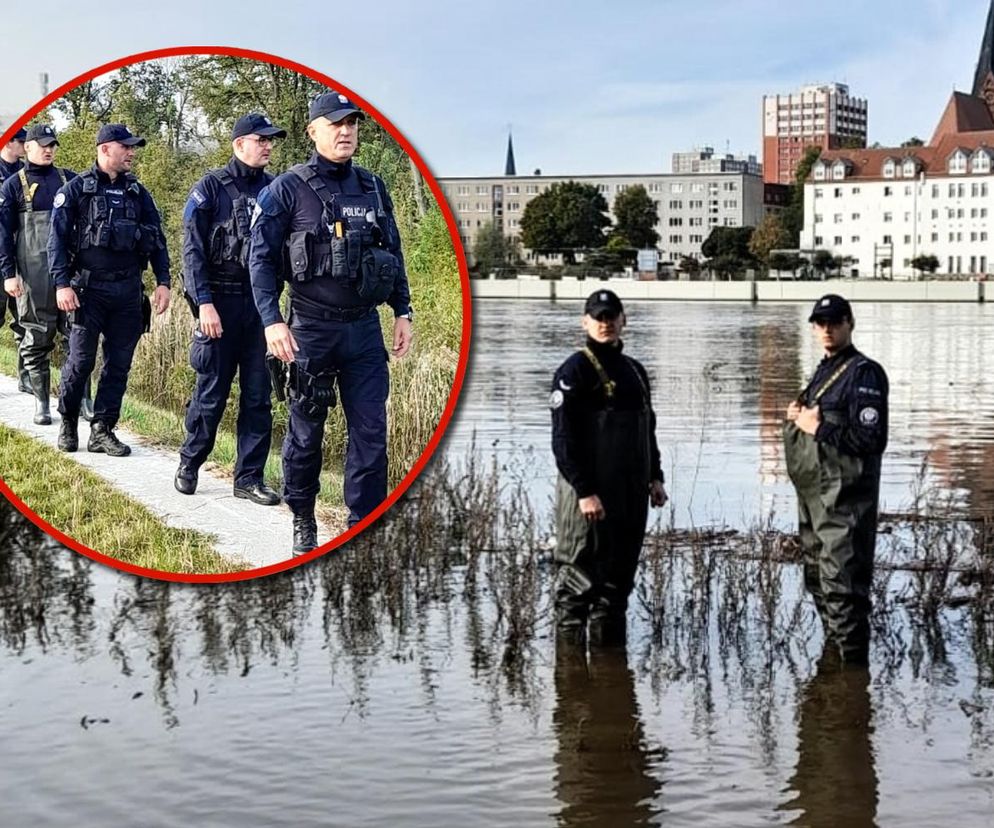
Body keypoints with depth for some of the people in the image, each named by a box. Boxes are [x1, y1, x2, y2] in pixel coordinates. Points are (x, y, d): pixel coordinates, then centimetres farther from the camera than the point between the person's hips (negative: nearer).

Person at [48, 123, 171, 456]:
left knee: (119, 364, 4)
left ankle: (102, 431, 12)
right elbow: (57, 239, -5)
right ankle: (68, 423, 17)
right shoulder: (76, 189, -1)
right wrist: (62, 284, -13)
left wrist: (163, 281, 3)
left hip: (129, 291, 4)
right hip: (89, 288, -4)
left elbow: (156, 239, 12)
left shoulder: (137, 192, 11)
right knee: (81, 361, -2)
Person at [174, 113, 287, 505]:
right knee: (211, 392, 3)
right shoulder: (211, 188, -5)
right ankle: (189, 464, 22)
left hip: (261, 302, 4)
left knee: (258, 395, 4)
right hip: (220, 301, -4)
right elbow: (193, 251, -8)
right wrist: (204, 304, -15)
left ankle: (249, 477, 12)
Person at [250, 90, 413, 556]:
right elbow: (262, 258, -6)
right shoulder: (287, 190, -5)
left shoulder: (373, 188, 9)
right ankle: (302, 519, 24)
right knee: (306, 429, 8)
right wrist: (272, 320, -14)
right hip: (311, 328, -3)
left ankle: (366, 526, 8)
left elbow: (393, 252, 15)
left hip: (365, 327, 4)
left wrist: (402, 311, 10)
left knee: (371, 430, 1)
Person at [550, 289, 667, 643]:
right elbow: (563, 439, -14)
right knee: (579, 576, -3)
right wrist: (584, 491, -20)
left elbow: (647, 429, 24)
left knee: (619, 576, 12)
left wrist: (654, 477, 16)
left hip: (631, 492, 7)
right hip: (588, 492, -7)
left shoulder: (634, 370, 16)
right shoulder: (574, 371, -9)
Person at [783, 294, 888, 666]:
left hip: (845, 498, -10)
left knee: (841, 583, -10)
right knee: (817, 578, 18)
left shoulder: (864, 373, -12)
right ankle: (832, 648, 31)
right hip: (813, 493, 10)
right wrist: (796, 417, 6)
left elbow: (871, 439, -20)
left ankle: (852, 661, -5)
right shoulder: (823, 371, 17)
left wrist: (818, 428, -16)